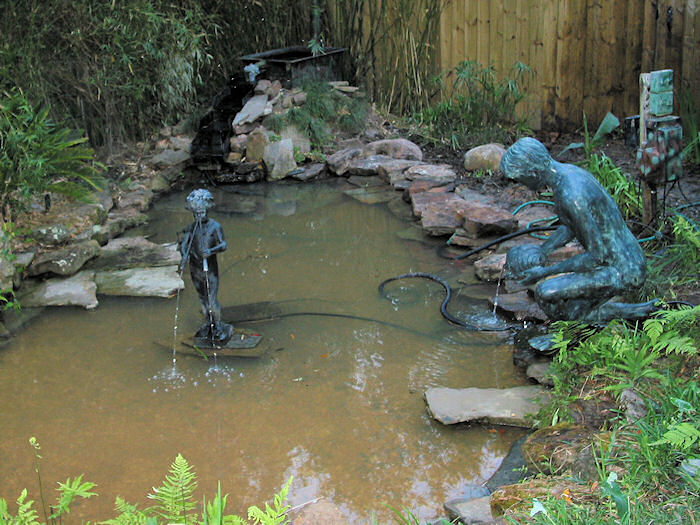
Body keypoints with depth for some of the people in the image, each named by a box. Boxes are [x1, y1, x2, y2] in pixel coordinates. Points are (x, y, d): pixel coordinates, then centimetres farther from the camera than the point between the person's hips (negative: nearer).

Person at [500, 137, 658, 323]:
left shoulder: (571, 196, -29)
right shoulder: (568, 171, 3)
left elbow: (598, 256, -25)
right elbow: (571, 227, 18)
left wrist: (546, 272, -18)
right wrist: (540, 252, 8)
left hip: (622, 272, -10)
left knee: (544, 292, -19)